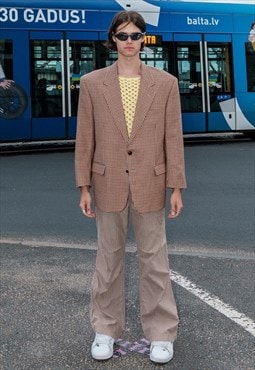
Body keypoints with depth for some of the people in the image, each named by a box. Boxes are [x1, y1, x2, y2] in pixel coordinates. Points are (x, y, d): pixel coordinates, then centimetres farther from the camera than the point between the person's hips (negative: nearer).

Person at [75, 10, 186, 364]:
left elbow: (173, 137, 0)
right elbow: (85, 139, 2)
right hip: (109, 184, 1)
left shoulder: (165, 83, 0)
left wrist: (176, 187, -3)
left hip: (150, 185, 0)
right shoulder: (92, 83, 1)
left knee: (154, 258, 7)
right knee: (109, 258, 11)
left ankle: (161, 332, 22)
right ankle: (106, 329, 27)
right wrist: (84, 187, 0)